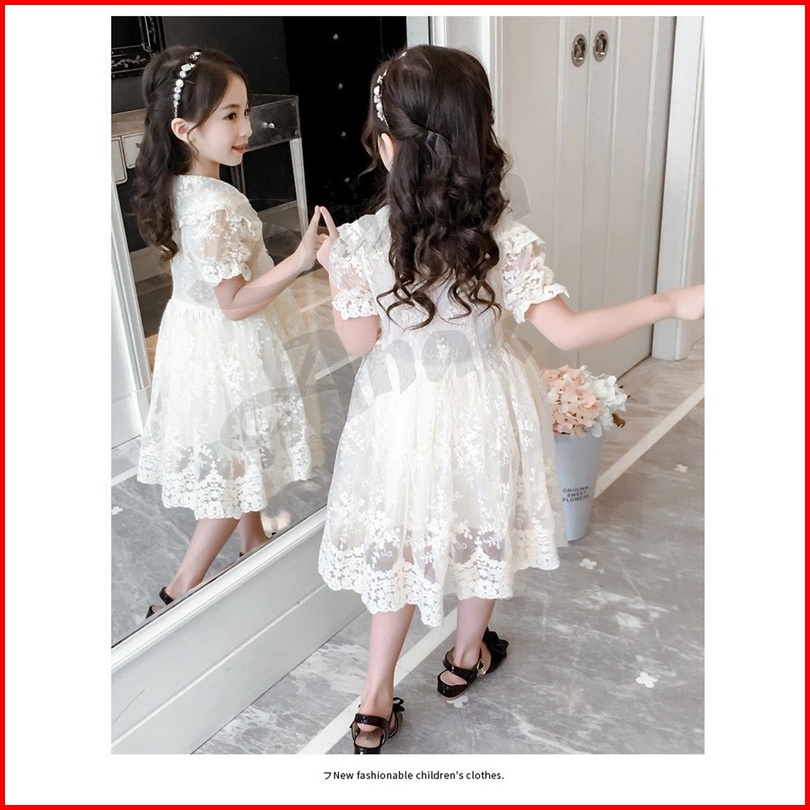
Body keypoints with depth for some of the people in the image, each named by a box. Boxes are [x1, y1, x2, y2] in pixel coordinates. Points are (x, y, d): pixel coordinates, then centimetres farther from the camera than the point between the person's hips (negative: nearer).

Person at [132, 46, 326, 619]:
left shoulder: (178, 188, 0)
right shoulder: (220, 206, -29)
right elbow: (234, 303, -25)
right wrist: (299, 261, -31)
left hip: (195, 331, 9)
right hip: (230, 349, -9)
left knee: (241, 458, 25)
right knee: (238, 464, 6)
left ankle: (254, 540, 46)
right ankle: (183, 589, 15)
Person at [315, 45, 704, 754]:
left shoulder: (359, 242, -19)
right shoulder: (504, 241, -19)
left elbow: (358, 340, -9)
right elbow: (567, 331, -21)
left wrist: (335, 270, 7)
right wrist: (671, 304, -12)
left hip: (404, 415, 0)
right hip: (482, 413, 1)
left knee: (404, 543, 18)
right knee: (486, 530, 24)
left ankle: (376, 704, 26)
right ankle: (468, 656, 47)